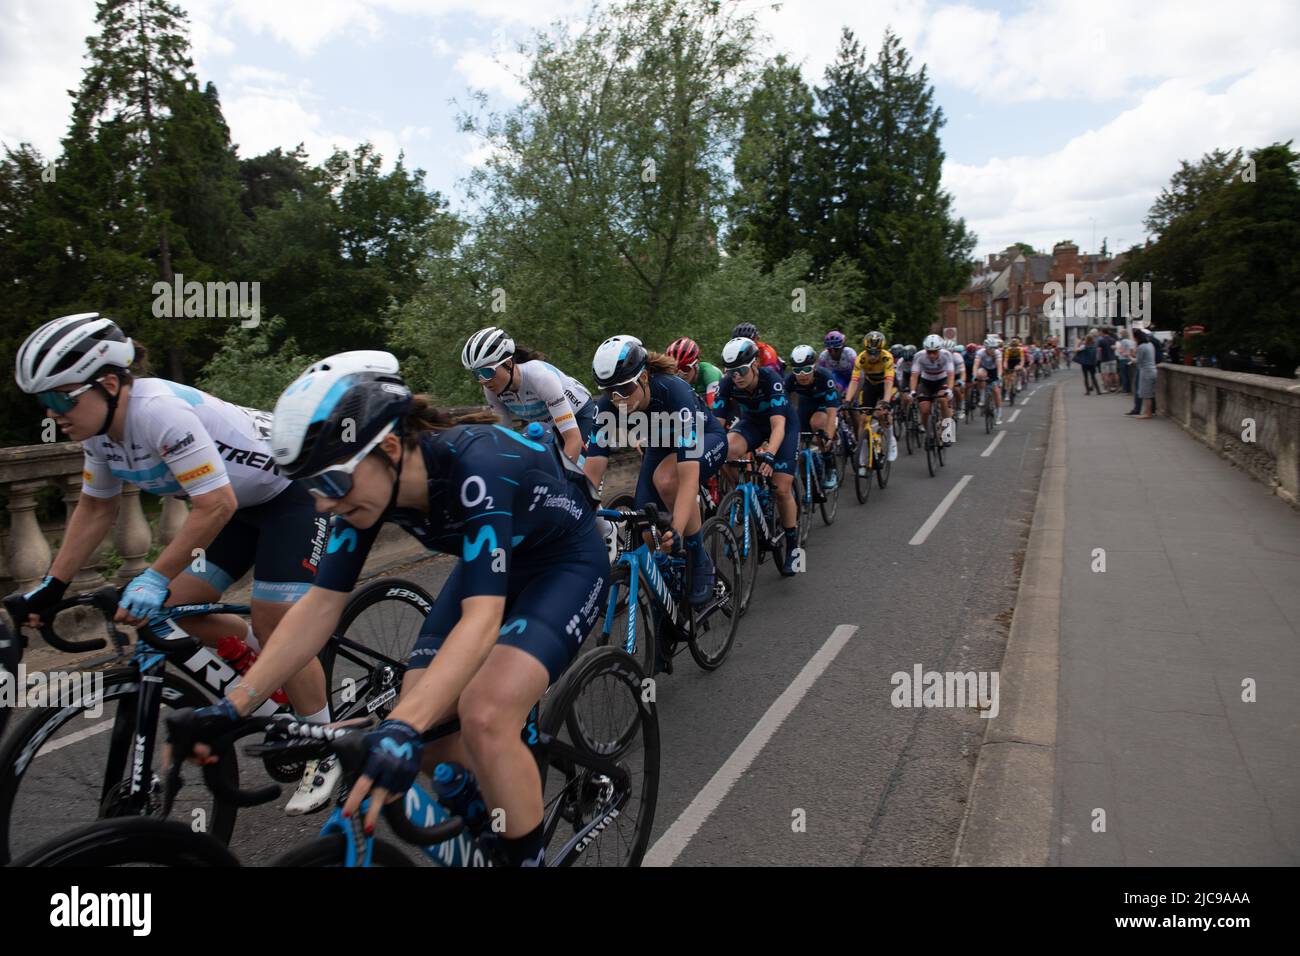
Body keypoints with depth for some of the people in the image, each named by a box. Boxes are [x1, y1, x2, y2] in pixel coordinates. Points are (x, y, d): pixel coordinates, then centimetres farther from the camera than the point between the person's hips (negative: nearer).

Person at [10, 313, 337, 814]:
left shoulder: (159, 410, -31)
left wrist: (153, 578, -31)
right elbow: (95, 508, 10)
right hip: (243, 502, 9)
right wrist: (52, 586, 6)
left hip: (293, 492, -9)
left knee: (274, 625, -11)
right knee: (180, 607, 3)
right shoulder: (101, 428, -3)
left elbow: (214, 506, -33)